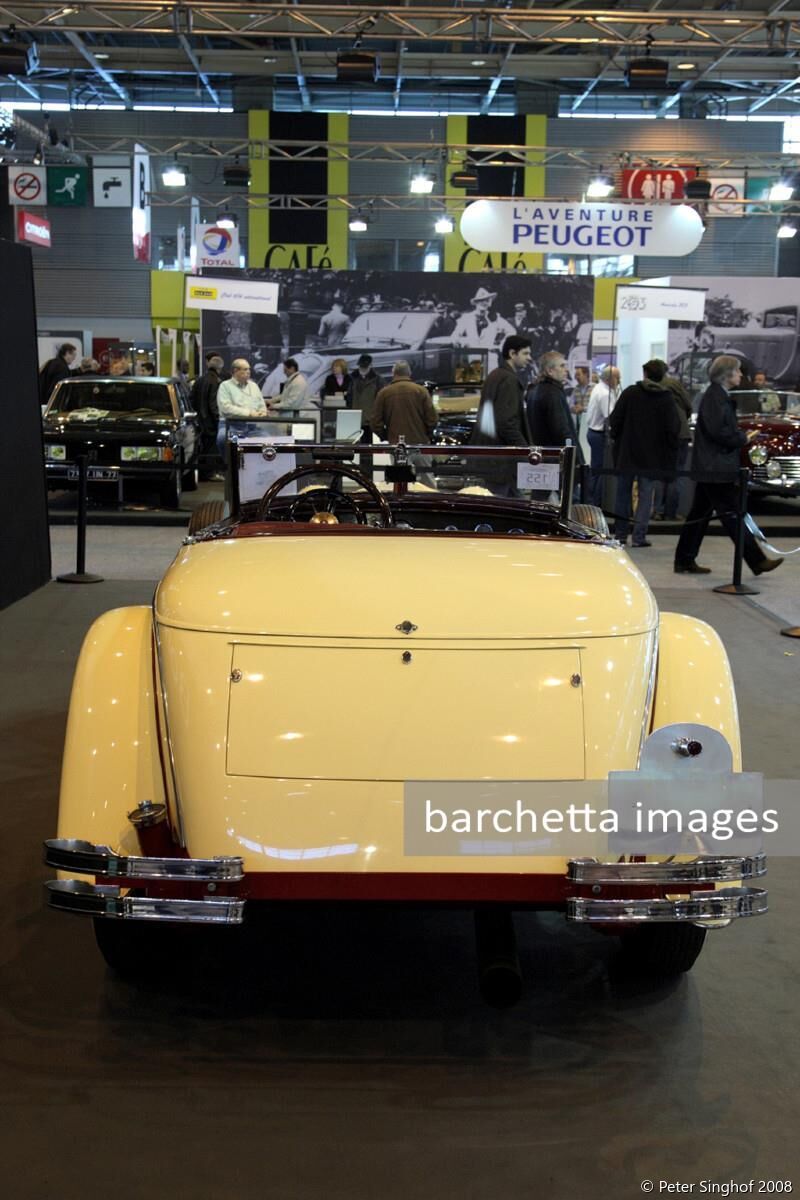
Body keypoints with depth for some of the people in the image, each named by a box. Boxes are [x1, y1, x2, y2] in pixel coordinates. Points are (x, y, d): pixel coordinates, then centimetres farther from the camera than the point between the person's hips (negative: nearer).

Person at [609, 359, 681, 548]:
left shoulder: (630, 393, -3)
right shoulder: (667, 399, -4)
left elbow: (614, 420, -4)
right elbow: (673, 428, -8)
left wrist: (617, 438, 11)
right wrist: (672, 449, 4)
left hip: (626, 453, 1)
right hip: (652, 455, -1)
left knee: (623, 493, 12)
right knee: (646, 495, 5)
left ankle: (620, 534, 15)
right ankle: (639, 536, 0)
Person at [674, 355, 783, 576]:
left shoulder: (720, 395, 17)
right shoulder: (715, 396, -14)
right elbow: (718, 431, -23)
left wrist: (742, 436, 7)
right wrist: (743, 438, -10)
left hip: (710, 468, 10)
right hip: (717, 468, -10)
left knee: (700, 514, 11)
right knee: (732, 516, -5)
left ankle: (685, 562, 15)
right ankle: (757, 561, -1)